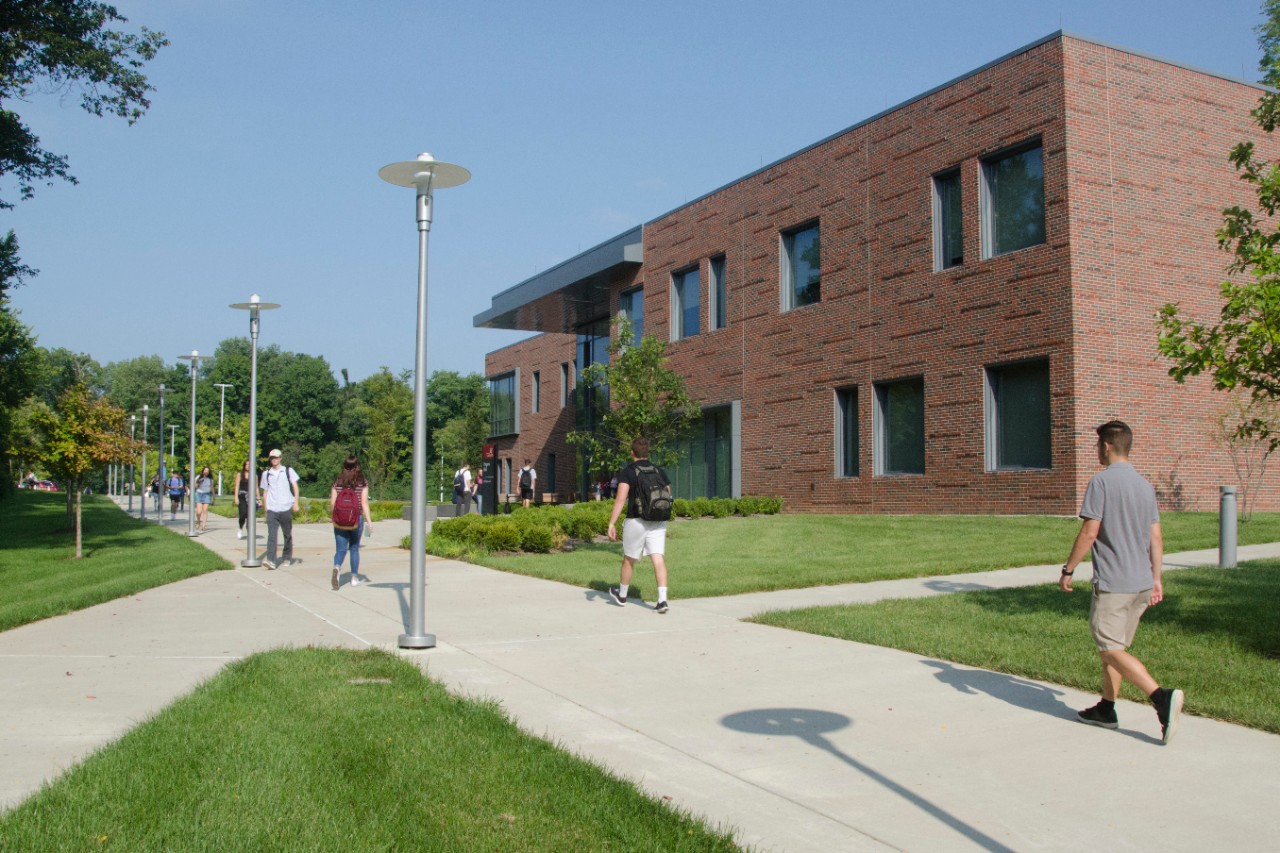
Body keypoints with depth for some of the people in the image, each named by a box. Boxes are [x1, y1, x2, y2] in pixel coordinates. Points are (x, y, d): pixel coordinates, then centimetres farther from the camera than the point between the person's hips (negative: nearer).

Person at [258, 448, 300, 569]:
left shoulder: (288, 471, 6)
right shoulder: (266, 474, 12)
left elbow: (295, 486, 3)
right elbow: (265, 491, 16)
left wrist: (296, 503, -8)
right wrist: (265, 508, 12)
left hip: (286, 508, 0)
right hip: (271, 509, 1)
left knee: (287, 535, 8)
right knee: (272, 535, -13)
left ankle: (287, 558, 23)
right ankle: (270, 560, -21)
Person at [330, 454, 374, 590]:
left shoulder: (337, 482, 1)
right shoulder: (362, 483, -5)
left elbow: (332, 502, 2)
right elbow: (364, 503, -9)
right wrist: (369, 522, -6)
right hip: (356, 519, -1)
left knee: (340, 549, 4)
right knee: (354, 548, 13)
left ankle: (336, 568, -26)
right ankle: (354, 578, 20)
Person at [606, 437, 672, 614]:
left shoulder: (627, 472, -4)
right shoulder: (659, 471, 9)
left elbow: (621, 499, -15)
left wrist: (611, 523, -16)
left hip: (636, 520, -3)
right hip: (658, 521, 3)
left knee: (629, 559, 14)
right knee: (658, 559, -3)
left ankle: (621, 595, 32)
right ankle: (662, 600, -15)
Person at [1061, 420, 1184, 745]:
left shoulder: (1102, 481, -12)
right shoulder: (1145, 485, 10)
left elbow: (1089, 533, -15)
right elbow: (1156, 537, 11)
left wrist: (1068, 569, -6)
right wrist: (1156, 578, 17)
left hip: (1112, 583, -8)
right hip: (1142, 583, 8)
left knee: (1112, 649, -4)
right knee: (1114, 646, 17)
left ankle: (1162, 697, -19)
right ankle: (1106, 709, 23)